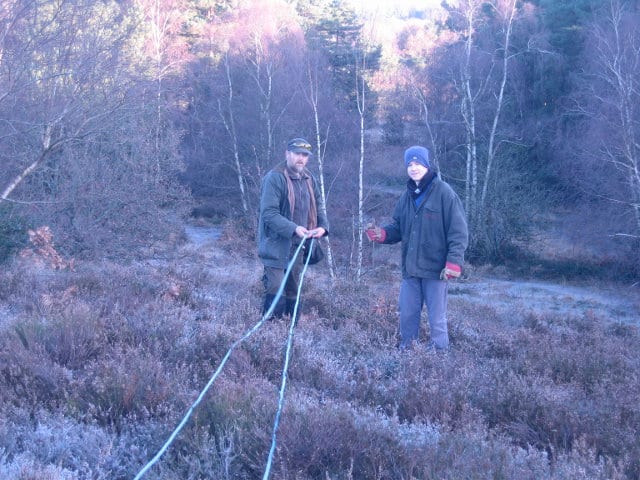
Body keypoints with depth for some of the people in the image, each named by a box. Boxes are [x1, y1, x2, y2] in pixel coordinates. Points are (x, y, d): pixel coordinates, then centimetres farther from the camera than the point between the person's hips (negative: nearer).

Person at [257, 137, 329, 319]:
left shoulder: (309, 179, 10)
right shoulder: (275, 178, -14)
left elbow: (317, 208, 15)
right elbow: (268, 213, -21)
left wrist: (322, 227, -6)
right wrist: (294, 229, -30)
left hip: (298, 246, 7)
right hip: (277, 247, -7)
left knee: (293, 292, 15)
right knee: (276, 292, -12)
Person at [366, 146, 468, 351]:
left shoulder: (444, 192, -9)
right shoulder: (407, 196, 11)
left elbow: (458, 231, -12)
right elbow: (398, 228, 17)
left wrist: (454, 262, -20)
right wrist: (382, 234, -4)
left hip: (435, 269, -6)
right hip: (410, 268, 6)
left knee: (437, 319, 1)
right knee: (407, 316, 13)